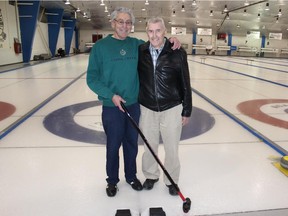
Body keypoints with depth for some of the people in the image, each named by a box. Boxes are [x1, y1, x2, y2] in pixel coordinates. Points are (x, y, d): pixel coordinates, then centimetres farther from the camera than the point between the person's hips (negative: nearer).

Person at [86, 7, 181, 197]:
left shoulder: (137, 45, 3)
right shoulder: (100, 46, -7)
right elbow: (92, 78, -7)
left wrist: (171, 40, -6)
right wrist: (111, 95, -18)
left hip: (134, 105, 3)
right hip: (112, 107, -3)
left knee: (132, 144, 16)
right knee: (113, 146, 11)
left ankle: (131, 176, 38)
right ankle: (112, 180, 33)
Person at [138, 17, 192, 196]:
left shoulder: (178, 53, -9)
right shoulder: (140, 52, -3)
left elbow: (185, 85, -3)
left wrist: (187, 111, 0)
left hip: (172, 109, -2)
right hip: (147, 109, 2)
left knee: (171, 148, 11)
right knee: (149, 146, 16)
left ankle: (172, 180, 33)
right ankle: (151, 175, 40)